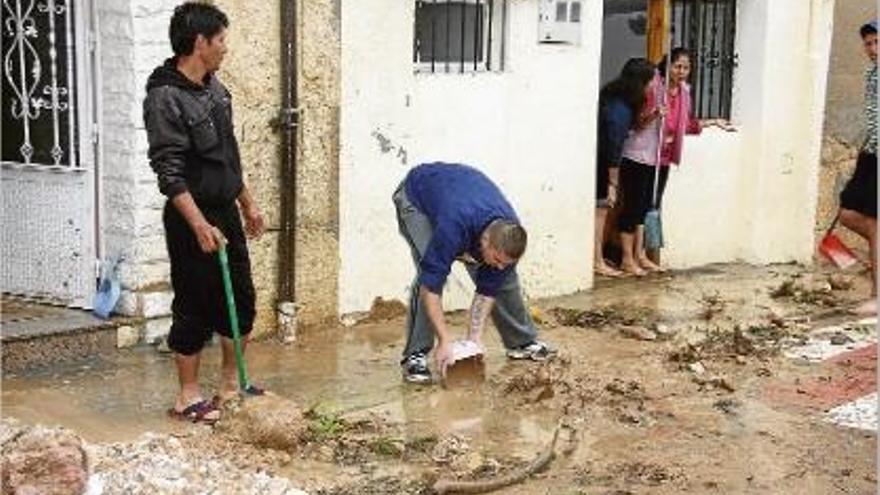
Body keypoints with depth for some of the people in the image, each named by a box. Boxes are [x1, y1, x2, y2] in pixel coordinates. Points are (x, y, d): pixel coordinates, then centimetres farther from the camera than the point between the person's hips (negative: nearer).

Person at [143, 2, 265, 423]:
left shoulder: (214, 87, 8)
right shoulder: (164, 98, -17)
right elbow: (169, 172, -22)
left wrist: (247, 203, 21)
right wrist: (200, 225, -27)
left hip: (225, 212, 8)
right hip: (192, 218, -8)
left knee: (240, 298, 13)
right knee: (194, 307, 1)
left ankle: (231, 383, 27)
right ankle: (188, 396, 14)